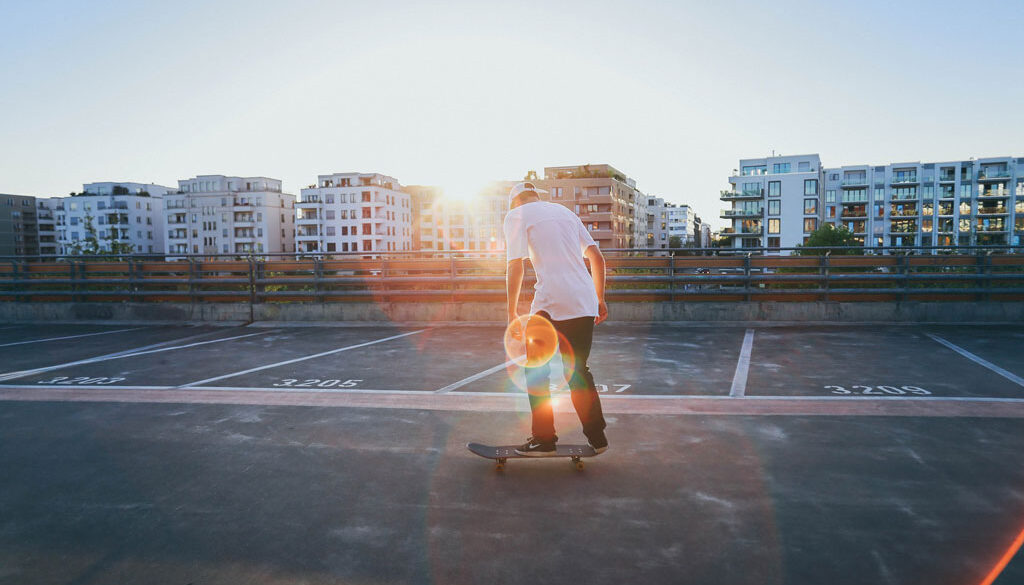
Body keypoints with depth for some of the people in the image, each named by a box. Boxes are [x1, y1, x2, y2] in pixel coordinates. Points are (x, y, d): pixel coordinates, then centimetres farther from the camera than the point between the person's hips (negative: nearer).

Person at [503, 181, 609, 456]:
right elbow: (597, 257, 17)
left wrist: (512, 312, -2)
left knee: (536, 371, 8)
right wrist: (599, 299, 20)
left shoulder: (516, 215, 5)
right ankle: (597, 437, 20)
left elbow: (515, 267, -6)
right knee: (579, 372, 17)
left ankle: (544, 440, 11)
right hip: (585, 304, 6)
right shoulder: (564, 211, 23)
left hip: (552, 304, -6)